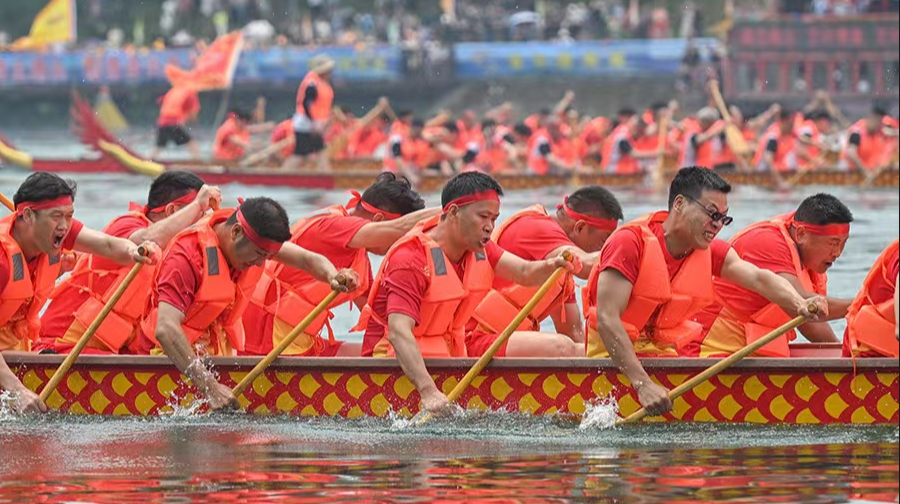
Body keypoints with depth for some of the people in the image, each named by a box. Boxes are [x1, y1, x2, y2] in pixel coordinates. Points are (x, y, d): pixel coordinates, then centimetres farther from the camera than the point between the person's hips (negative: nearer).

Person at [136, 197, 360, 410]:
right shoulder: (185, 256, -26)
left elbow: (308, 259, 2)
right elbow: (165, 329, -36)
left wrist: (332, 276, -24)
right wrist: (209, 386, -43)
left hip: (220, 352, 7)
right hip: (172, 354, -7)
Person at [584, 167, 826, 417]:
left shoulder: (711, 253, 5)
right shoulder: (631, 241, -18)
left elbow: (759, 279, -11)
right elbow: (607, 319, -26)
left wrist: (799, 304, -35)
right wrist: (643, 384, -35)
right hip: (614, 355, -7)